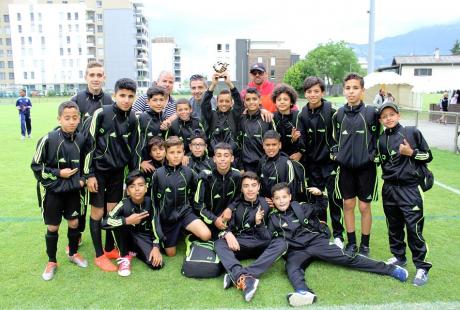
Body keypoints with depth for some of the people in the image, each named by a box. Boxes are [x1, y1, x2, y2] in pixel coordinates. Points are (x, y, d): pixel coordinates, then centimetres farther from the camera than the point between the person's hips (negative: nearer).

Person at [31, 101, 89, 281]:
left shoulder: (81, 139, -4)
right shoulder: (49, 139, -17)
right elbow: (36, 165, -10)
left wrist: (82, 178, -2)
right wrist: (58, 174, -17)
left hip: (73, 190, 3)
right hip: (53, 191, -3)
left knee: (74, 223, 13)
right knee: (52, 227, 8)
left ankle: (73, 253, 36)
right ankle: (52, 262, 26)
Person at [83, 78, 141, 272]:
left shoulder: (133, 119, -1)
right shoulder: (101, 113, -15)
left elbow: (133, 148, 6)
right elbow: (89, 143, -12)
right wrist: (89, 174, -13)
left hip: (118, 171, 4)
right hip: (99, 170, -4)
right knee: (97, 212, 4)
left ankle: (110, 249, 29)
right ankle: (99, 255, 17)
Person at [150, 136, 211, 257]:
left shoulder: (188, 172, -9)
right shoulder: (158, 174, -11)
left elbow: (195, 191, 8)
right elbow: (153, 199, 1)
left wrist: (188, 204, 5)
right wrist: (158, 216, 5)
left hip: (185, 212, 0)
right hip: (167, 216, 0)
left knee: (206, 235, -24)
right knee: (171, 254, 8)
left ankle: (189, 232, 8)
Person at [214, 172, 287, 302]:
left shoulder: (265, 205, 2)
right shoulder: (235, 205, 3)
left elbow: (268, 238, -1)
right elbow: (225, 226, -2)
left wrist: (259, 223, -21)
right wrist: (227, 234, -25)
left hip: (260, 246, 0)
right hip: (239, 246, 0)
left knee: (281, 243, -28)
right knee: (219, 243, -27)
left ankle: (237, 277, -41)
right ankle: (243, 277, -52)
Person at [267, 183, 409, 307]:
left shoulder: (301, 208, 5)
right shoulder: (273, 219, 5)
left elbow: (321, 207, 18)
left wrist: (320, 195, 1)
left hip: (316, 242, 0)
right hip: (296, 251, 0)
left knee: (347, 259, -10)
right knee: (291, 268, -34)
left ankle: (390, 269, -8)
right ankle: (304, 292, -62)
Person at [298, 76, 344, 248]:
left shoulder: (331, 111, -10)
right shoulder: (303, 115, 2)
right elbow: (302, 141, 5)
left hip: (330, 162, -4)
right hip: (313, 163, 4)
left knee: (334, 199, 2)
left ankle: (338, 235, 17)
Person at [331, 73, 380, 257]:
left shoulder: (371, 113, -5)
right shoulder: (339, 114, 4)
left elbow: (378, 139, 1)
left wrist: (373, 156, -7)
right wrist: (336, 153, 5)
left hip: (366, 167, -3)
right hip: (345, 167, 3)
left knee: (364, 206, 5)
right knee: (348, 204, 9)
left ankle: (365, 245, 21)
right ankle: (351, 243, 23)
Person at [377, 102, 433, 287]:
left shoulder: (412, 133, -2)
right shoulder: (381, 140, 5)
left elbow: (428, 156, 3)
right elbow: (384, 164, 10)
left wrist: (411, 153, -11)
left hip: (409, 188, -3)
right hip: (389, 189, 4)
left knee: (414, 228, -5)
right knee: (394, 226, 14)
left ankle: (422, 267, 6)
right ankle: (398, 256, 32)